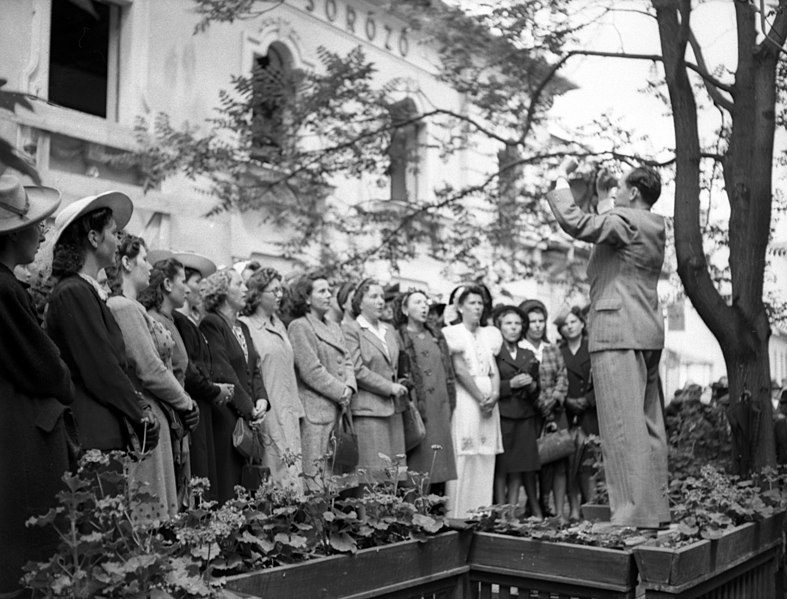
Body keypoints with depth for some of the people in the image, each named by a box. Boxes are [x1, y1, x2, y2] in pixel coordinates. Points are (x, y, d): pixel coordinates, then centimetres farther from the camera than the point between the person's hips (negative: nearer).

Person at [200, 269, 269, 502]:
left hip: (249, 416, 8)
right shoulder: (211, 324, -6)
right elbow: (222, 373, -12)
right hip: (226, 416, -8)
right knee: (226, 484, -7)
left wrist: (261, 399, 0)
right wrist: (249, 407, -11)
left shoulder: (242, 327, 20)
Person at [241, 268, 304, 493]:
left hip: (289, 414, 7)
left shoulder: (278, 324, 15)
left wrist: (296, 407, 15)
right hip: (268, 413, -7)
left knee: (294, 475, 4)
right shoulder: (246, 326, -8)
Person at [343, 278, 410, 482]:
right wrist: (389, 387, -11)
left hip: (394, 407, 7)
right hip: (368, 408, -7)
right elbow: (356, 370, -11)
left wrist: (400, 386, 11)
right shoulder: (350, 330, -3)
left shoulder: (390, 330, 20)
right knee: (375, 471, -9)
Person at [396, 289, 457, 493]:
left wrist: (450, 405, 10)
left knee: (439, 465, 6)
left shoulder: (437, 336, 17)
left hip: (440, 409, 6)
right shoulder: (398, 337, -1)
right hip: (416, 409, -5)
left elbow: (448, 371, 18)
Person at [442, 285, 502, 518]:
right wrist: (481, 398, -11)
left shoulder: (489, 334, 18)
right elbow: (460, 370, -8)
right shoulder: (453, 333, 1)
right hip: (465, 399, -5)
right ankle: (458, 515, -5)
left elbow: (494, 370, 11)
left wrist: (494, 394, -7)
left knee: (486, 462, 3)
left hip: (488, 401, 6)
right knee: (464, 460, -8)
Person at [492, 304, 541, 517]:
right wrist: (511, 384, -14)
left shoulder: (529, 355, 19)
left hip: (525, 415, 5)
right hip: (501, 414, -4)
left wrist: (532, 386, 0)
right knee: (501, 466, -4)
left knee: (520, 466, 2)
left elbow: (537, 392, 21)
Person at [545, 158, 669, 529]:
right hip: (648, 334, 10)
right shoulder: (654, 227, 19)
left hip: (619, 334, -10)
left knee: (624, 426, -11)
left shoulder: (626, 221, -9)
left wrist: (562, 177, -6)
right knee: (648, 424, 11)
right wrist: (600, 196, 29)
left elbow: (574, 222, -19)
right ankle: (655, 510, 17)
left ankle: (634, 515, -12)